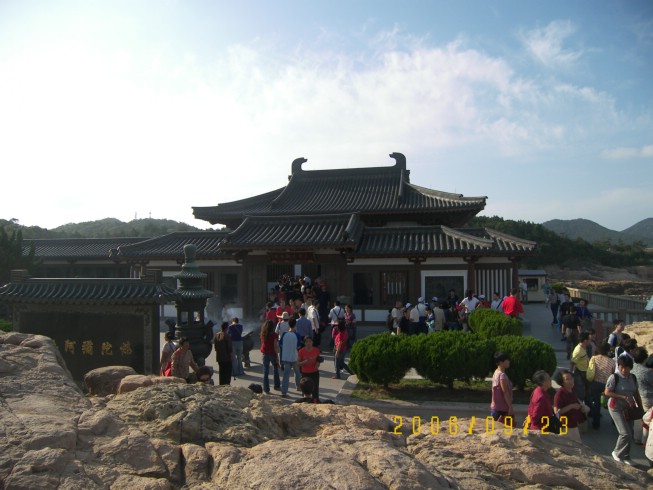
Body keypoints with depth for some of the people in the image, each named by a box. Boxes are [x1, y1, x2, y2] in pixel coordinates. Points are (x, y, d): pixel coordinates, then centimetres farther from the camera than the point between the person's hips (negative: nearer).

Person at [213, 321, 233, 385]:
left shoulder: (216, 335, 3)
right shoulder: (227, 336, -18)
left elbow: (215, 346, 11)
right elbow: (229, 348, -15)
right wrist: (232, 355, -5)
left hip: (219, 357, 6)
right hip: (227, 357, -6)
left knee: (221, 372, 15)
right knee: (227, 373, 2)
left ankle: (221, 385, 20)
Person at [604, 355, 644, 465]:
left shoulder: (633, 377, 3)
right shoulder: (614, 377, -16)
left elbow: (636, 393, 13)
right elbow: (607, 392, -18)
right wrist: (624, 397, -22)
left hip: (629, 408, 6)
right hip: (616, 408, -6)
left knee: (629, 434, 11)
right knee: (626, 433, -10)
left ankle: (626, 457, 27)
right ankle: (617, 453, 12)